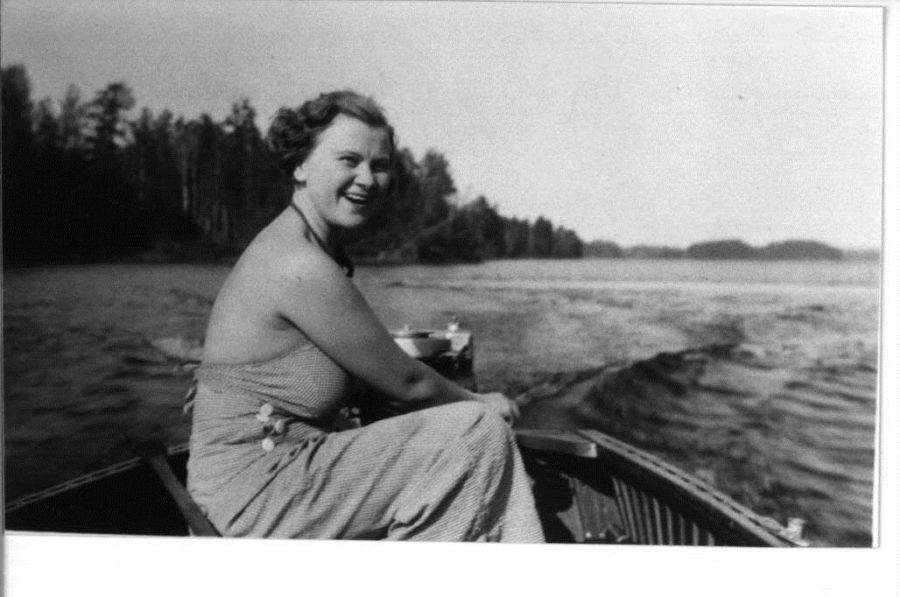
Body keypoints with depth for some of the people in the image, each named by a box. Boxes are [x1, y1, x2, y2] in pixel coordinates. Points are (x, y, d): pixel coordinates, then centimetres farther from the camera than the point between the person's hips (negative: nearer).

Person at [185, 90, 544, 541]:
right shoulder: (301, 267, -22)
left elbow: (374, 372, 12)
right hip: (257, 491, -9)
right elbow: (405, 384, -14)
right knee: (481, 433, -12)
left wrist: (470, 403, 4)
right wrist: (479, 403, 4)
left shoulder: (290, 248, 9)